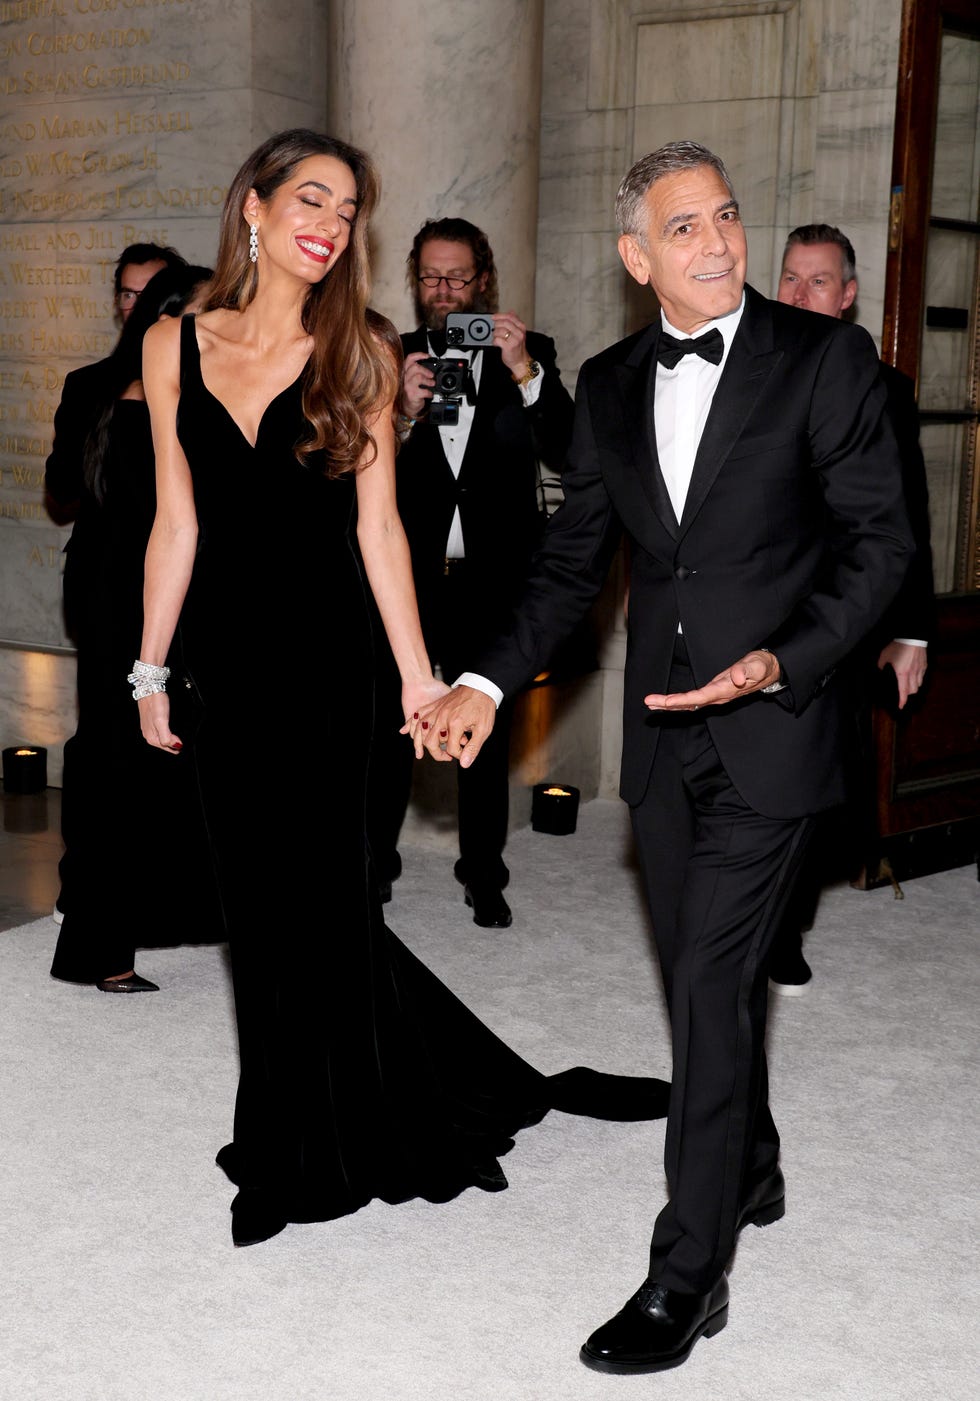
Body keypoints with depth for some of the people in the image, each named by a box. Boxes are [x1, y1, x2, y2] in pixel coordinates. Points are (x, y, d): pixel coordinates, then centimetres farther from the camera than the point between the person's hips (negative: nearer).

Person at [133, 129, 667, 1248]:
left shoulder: (359, 356, -1)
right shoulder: (175, 348, 4)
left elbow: (377, 524, -2)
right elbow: (176, 524, 7)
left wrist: (418, 672, -5)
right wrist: (151, 669, 7)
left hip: (323, 653, -2)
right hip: (225, 654, 3)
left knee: (314, 891, 3)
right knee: (259, 895, 10)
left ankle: (303, 1152, 24)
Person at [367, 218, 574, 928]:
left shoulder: (530, 354, 4)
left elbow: (568, 454, -9)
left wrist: (523, 370, -19)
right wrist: (405, 414, -19)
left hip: (492, 580, 0)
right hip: (405, 576, 0)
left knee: (487, 733, 8)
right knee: (389, 725, 7)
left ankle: (484, 876, 21)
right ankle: (375, 861, 23)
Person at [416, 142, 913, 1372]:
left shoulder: (823, 358, -6)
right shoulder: (608, 385, 8)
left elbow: (877, 541, -7)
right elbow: (573, 559, 11)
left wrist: (780, 662, -21)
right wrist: (489, 683, -1)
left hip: (766, 729, -5)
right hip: (662, 732, 5)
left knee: (709, 985, -8)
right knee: (705, 979, 16)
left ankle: (687, 1273, 4)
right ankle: (751, 1176, 39)